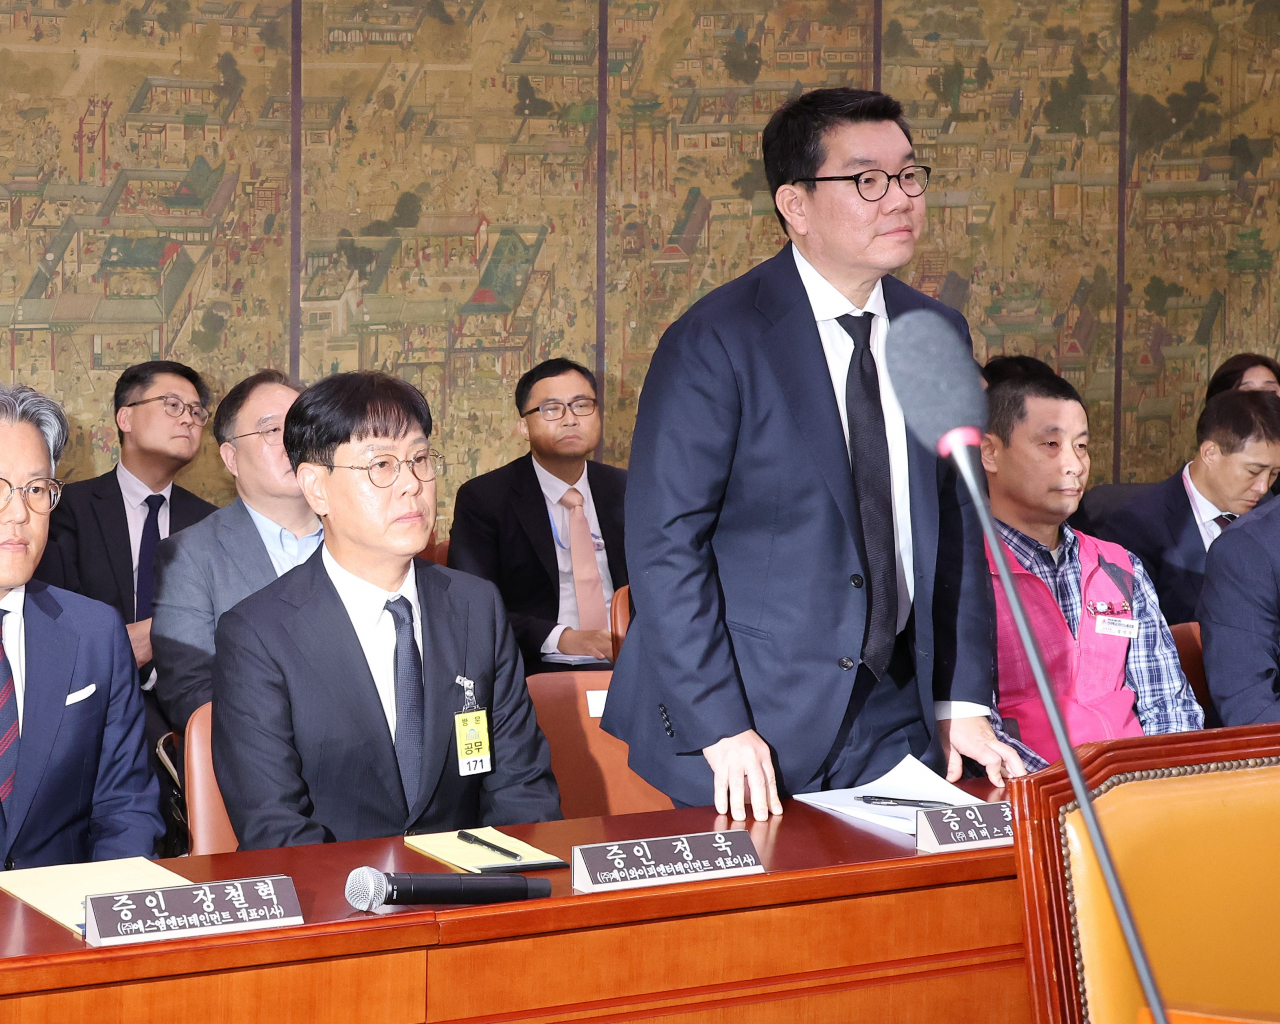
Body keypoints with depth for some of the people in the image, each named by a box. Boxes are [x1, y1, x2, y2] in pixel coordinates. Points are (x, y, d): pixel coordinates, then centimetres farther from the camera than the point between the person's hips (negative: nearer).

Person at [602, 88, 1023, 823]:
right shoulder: (715, 343, -11)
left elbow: (956, 525, 13)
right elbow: (665, 546, -13)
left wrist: (963, 702, 4)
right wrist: (721, 731, -18)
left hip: (893, 715, 5)